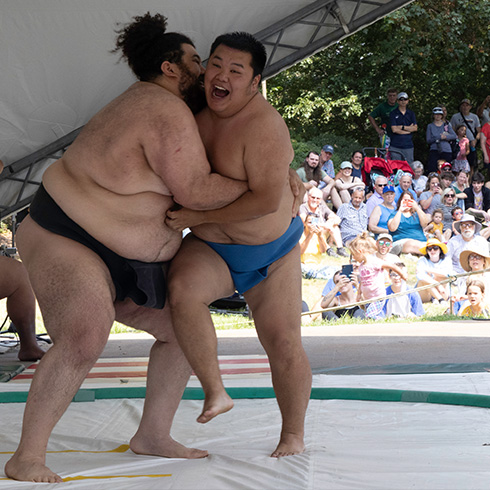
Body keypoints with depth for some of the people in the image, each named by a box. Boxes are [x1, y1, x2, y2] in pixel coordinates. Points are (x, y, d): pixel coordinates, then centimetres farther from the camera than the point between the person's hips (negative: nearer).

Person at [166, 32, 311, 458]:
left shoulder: (264, 126, -24)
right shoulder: (197, 111, -3)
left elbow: (266, 200, -30)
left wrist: (196, 217, -27)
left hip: (271, 252, -4)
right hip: (209, 250, 4)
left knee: (284, 344, -4)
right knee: (183, 289, -29)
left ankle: (293, 434, 18)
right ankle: (215, 392, -18)